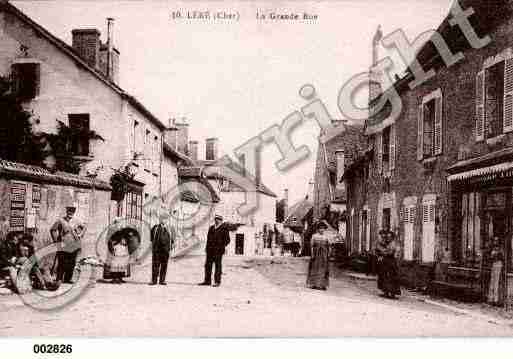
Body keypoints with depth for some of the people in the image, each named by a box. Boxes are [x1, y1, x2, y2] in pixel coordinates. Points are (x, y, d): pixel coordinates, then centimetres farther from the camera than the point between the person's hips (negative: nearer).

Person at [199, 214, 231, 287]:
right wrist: (208, 247, 11)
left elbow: (227, 240, -1)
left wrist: (222, 246, -13)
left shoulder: (224, 229, 0)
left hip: (218, 250, -5)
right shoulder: (211, 228, 16)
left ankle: (217, 282, 3)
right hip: (210, 250, 5)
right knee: (208, 265, 5)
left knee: (218, 265, -3)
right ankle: (207, 281, 13)